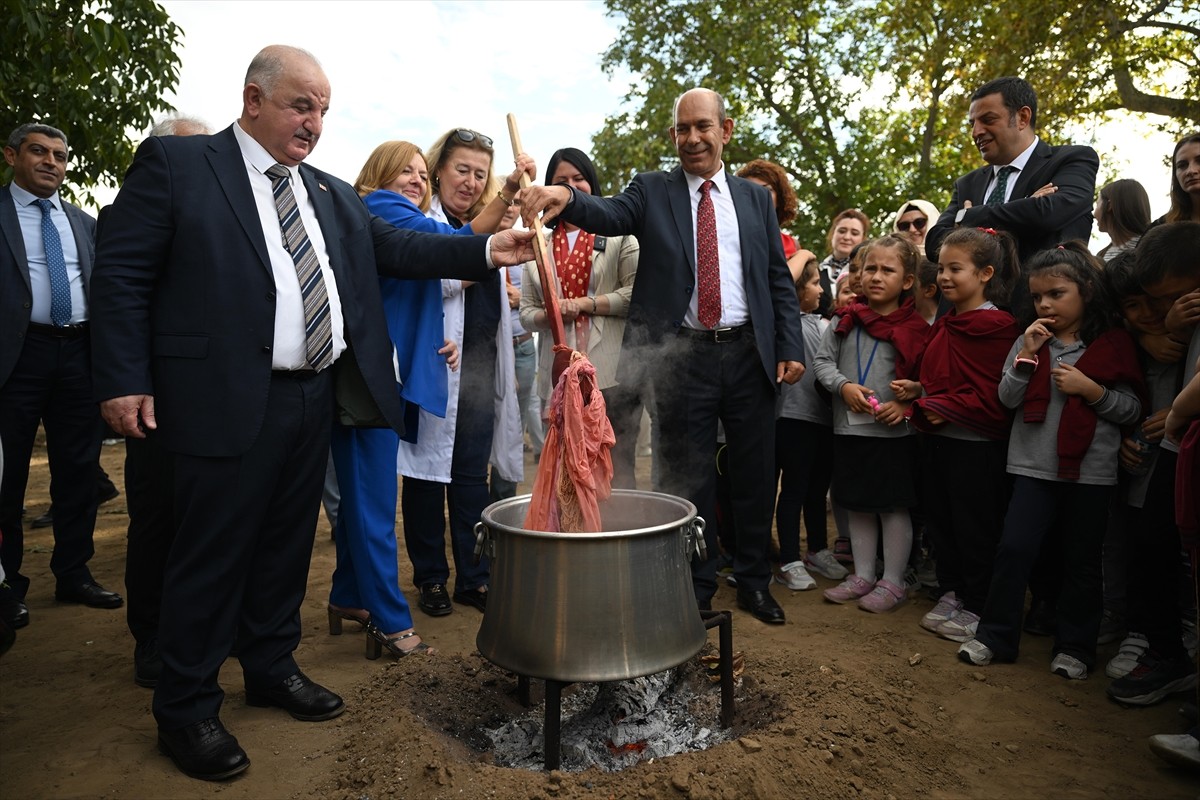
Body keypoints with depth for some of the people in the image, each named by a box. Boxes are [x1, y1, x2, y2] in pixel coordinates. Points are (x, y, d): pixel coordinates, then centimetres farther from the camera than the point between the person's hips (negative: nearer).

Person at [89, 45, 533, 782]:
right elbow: (121, 273, -5)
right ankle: (187, 708, 20)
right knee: (213, 550, 2)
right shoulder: (174, 163, -1)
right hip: (230, 400, -6)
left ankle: (273, 667, 34)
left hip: (315, 397, 6)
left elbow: (395, 248, 10)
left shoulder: (333, 195, 15)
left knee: (288, 542, 16)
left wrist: (485, 251, -1)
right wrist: (124, 381, -11)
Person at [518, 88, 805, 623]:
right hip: (683, 356, -2)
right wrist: (566, 196, -38)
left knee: (755, 473, 11)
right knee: (687, 478, 7)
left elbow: (779, 280, 10)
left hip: (749, 353, 2)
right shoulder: (652, 191, 5)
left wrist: (790, 348, 1)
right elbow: (610, 215, -16)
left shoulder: (755, 198, 11)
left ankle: (754, 583, 30)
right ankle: (697, 590, 25)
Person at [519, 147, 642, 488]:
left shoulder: (618, 234, 6)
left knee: (618, 473, 0)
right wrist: (550, 314, -6)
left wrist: (584, 303, -8)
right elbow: (526, 311, 15)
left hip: (611, 371, -3)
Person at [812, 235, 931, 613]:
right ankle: (863, 575, 29)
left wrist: (906, 404, -18)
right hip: (849, 429, 4)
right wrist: (844, 386, -12)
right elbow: (822, 361, 4)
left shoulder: (915, 328, -6)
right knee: (857, 506, 14)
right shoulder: (846, 321, 3)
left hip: (894, 433, -4)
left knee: (894, 507, 6)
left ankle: (892, 582, 21)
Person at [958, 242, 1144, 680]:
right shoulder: (1031, 340, 6)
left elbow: (1132, 408, -2)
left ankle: (1075, 646, 24)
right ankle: (995, 636, 13)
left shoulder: (1114, 344, 0)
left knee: (1082, 560, 10)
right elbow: (1008, 398, 0)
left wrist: (1090, 389, -17)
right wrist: (1025, 355, -12)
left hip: (1091, 469, -1)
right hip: (1034, 465, 2)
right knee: (1014, 547, 1)